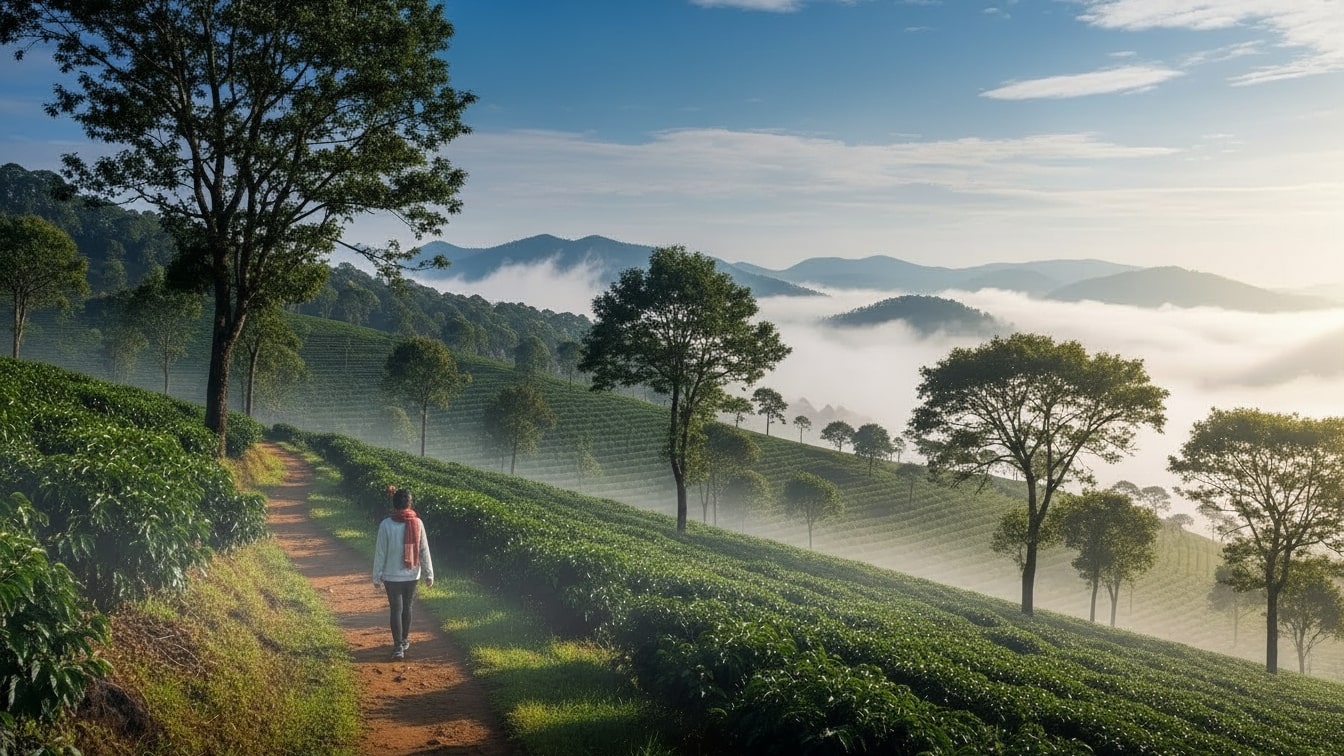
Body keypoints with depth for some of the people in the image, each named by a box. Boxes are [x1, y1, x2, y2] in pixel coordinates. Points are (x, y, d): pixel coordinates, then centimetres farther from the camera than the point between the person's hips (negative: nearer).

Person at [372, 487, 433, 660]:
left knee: (395, 609, 2)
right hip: (412, 575, 2)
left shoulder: (386, 524, -12)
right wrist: (429, 574, 4)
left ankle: (398, 646, -4)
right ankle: (404, 640, 31)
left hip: (392, 576, -2)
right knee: (407, 607, 18)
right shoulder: (417, 523, -7)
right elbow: (424, 550, -3)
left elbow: (380, 552, -8)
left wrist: (377, 576, 0)